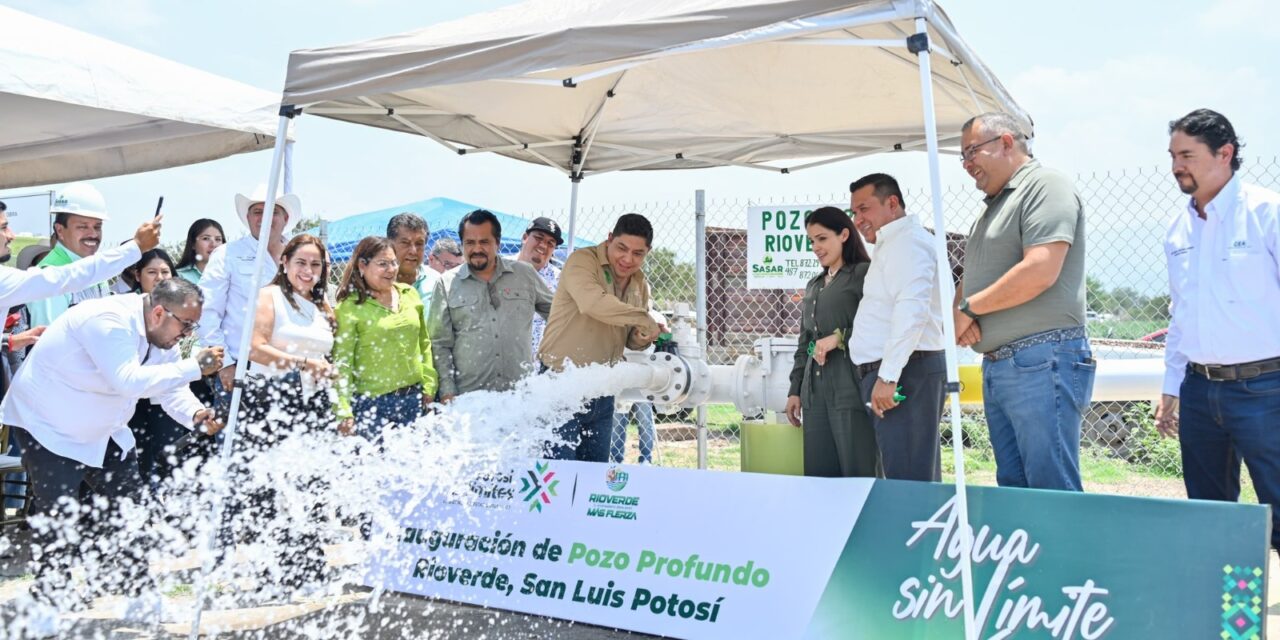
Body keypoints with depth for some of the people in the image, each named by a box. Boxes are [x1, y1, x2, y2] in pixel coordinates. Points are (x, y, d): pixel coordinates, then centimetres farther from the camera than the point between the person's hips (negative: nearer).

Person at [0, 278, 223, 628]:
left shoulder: (161, 333, -4)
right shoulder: (109, 322, -33)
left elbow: (171, 387, -1)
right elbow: (129, 380, -43)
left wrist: (195, 414, -22)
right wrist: (195, 367, -41)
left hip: (100, 429, 9)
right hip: (47, 425, -9)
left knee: (132, 506, 6)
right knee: (61, 519, -12)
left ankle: (141, 595, 17)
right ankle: (46, 606, 5)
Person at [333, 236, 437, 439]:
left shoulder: (410, 294, 7)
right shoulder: (350, 307, -7)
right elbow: (341, 362, -8)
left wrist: (429, 385, 8)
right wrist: (343, 411, -13)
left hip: (413, 398, 5)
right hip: (373, 403, -4)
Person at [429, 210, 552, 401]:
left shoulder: (525, 274, 7)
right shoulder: (447, 284, 5)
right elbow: (440, 344, 4)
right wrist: (447, 392, -4)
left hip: (521, 394, 1)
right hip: (468, 397, -1)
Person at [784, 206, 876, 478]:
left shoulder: (863, 274, 0)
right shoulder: (813, 286, 22)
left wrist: (840, 337, -17)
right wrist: (795, 390, 18)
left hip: (850, 389, -7)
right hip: (815, 391, 7)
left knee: (858, 475, -4)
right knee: (818, 475, 5)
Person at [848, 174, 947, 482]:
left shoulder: (906, 240, -9)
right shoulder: (893, 245, 23)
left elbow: (912, 309, -22)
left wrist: (887, 376, -24)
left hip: (905, 373, -10)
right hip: (894, 372, 10)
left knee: (908, 482, -11)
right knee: (919, 481, 10)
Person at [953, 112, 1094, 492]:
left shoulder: (1045, 186, -8)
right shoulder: (995, 205, 22)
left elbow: (1040, 271, -21)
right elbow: (973, 280, 22)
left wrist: (969, 307, -11)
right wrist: (956, 312, -1)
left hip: (1041, 363, -10)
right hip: (997, 365, 10)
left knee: (1052, 494, -6)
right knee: (1013, 489, 12)